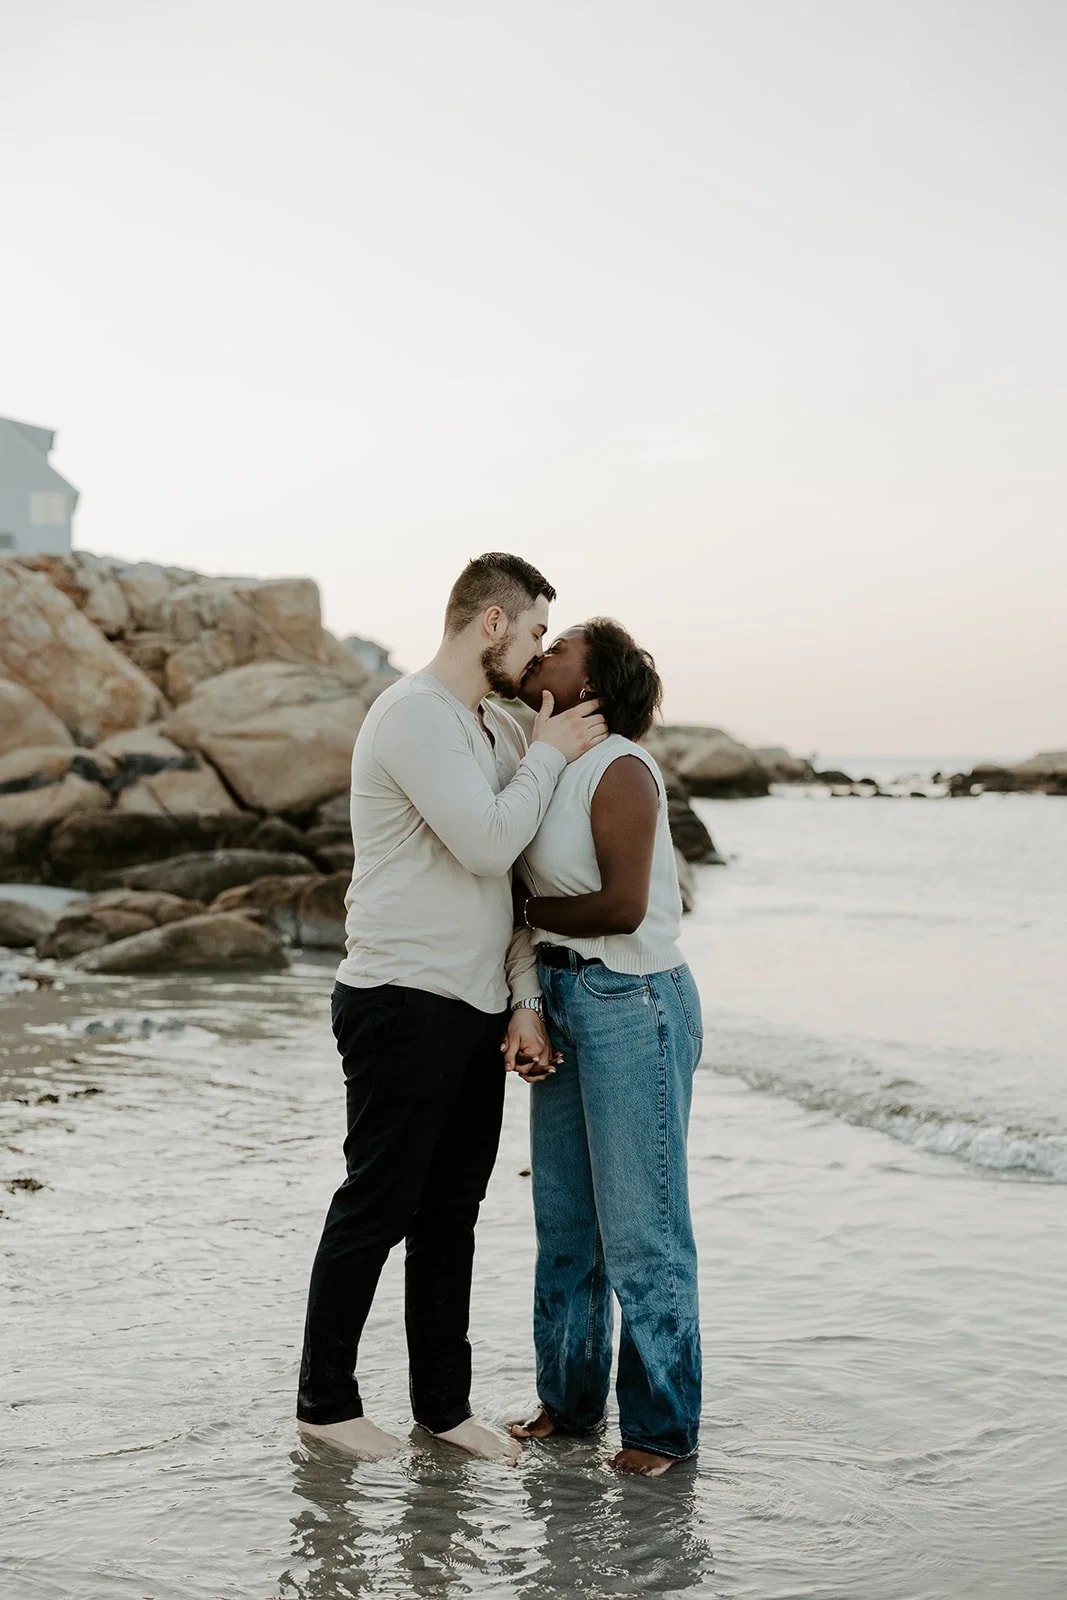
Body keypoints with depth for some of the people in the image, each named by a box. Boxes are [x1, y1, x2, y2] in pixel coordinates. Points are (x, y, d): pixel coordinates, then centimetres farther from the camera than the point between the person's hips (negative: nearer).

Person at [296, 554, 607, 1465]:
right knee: (377, 1209, 1)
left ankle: (445, 1404, 23)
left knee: (452, 1212, 13)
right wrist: (550, 755, -8)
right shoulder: (415, 715, -14)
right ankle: (325, 1402, 16)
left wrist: (525, 999, 7)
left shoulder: (501, 733, 15)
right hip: (403, 1005, -8)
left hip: (475, 1012, 9)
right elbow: (488, 845, -21)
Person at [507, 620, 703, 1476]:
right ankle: (569, 1398, 29)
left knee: (640, 1226, 0)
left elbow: (623, 906, -23)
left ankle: (663, 1424, 12)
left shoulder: (620, 771, -15)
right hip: (560, 997, 9)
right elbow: (541, 906, 11)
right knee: (564, 1217, 15)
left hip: (635, 1004, -9)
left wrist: (529, 913, -7)